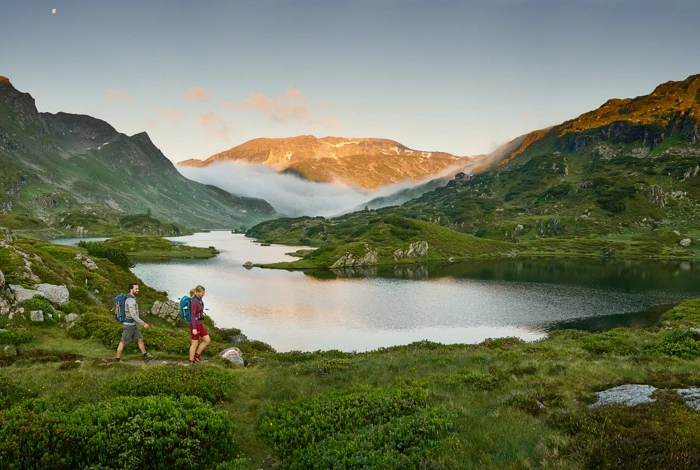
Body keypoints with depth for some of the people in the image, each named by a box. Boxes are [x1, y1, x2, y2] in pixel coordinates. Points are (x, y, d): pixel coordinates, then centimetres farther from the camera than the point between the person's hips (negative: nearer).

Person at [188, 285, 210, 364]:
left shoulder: (199, 300, 8)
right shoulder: (194, 302, -23)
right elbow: (192, 316, -23)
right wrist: (194, 329, -24)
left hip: (199, 324, 9)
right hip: (194, 325, -9)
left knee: (207, 340, 8)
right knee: (195, 344, 4)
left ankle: (196, 355, 23)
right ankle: (191, 362, 19)